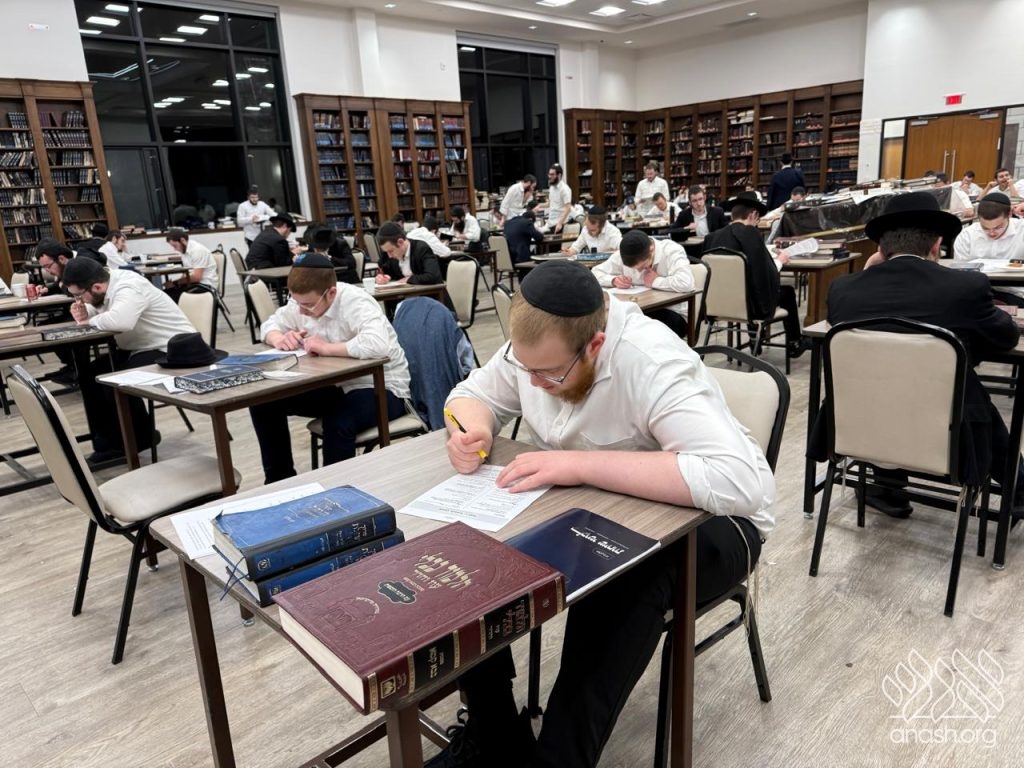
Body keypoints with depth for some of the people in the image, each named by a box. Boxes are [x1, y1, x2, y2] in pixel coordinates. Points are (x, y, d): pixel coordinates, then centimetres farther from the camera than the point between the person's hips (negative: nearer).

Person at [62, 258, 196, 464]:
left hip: (171, 350, -10)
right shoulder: (107, 287, 2)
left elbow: (121, 321, -43)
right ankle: (108, 441, 9)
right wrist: (83, 315, -8)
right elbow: (96, 312, 17)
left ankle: (140, 438, 0)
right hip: (140, 348, 10)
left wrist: (90, 321, -22)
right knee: (89, 375, 3)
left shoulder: (128, 287, -25)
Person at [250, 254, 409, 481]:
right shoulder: (304, 301, -3)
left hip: (380, 389, -8)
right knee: (264, 403, -2)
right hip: (337, 386, 8)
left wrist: (327, 348, -33)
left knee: (338, 423, -38)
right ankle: (280, 479, 15)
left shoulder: (356, 303, -25)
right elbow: (270, 324, 12)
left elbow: (379, 345, -44)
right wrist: (279, 339, -12)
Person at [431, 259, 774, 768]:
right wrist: (471, 430, -22)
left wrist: (580, 464, -43)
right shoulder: (538, 348, -11)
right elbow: (474, 393, 4)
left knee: (622, 580, -39)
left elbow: (744, 482, -42)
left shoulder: (650, 363, -31)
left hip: (703, 519, -5)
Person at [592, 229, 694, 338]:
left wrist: (655, 281, -22)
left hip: (673, 313, -4)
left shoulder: (671, 251, -17)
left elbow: (686, 283, -35)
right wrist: (614, 280, -15)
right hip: (641, 311, 4)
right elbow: (596, 273, 5)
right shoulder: (626, 255, -3)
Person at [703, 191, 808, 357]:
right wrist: (779, 261, 4)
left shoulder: (713, 237, 1)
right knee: (788, 292, 23)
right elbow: (767, 275, -17)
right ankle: (794, 344, 38)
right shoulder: (750, 233, -16)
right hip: (749, 304, -6)